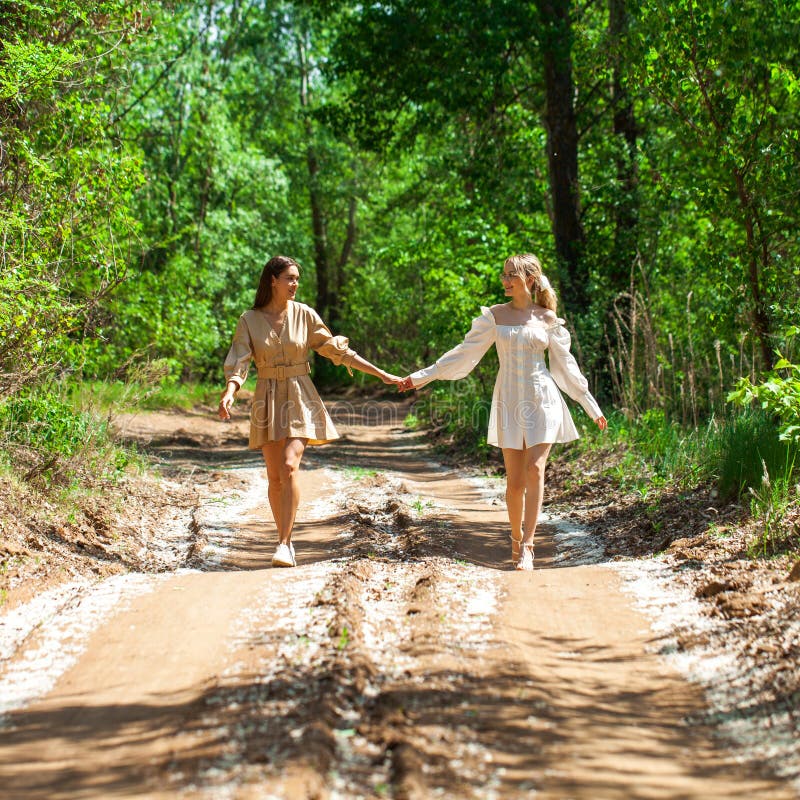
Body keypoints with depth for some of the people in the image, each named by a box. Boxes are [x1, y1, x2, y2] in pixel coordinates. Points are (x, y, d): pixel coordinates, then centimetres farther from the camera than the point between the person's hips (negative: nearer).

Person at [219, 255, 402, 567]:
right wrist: (229, 392, -28)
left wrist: (382, 375, 4)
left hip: (300, 398, -1)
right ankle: (286, 540, 17)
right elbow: (238, 362, -7)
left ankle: (284, 544, -16)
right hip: (268, 399, 1)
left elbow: (338, 350, 6)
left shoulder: (304, 314, 1)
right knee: (274, 477, 2)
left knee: (288, 468, -18)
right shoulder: (249, 320, 0)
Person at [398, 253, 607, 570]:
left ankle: (527, 547, -12)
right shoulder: (494, 315, 5)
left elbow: (565, 364, 9)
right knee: (514, 479, 0)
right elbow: (465, 352, 7)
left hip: (542, 399, -1)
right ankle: (516, 539, 21)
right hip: (509, 400, 1)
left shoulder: (547, 318, 4)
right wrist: (422, 376, 3)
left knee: (535, 470, -14)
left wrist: (591, 405, 10)